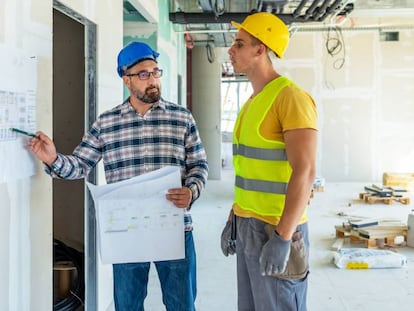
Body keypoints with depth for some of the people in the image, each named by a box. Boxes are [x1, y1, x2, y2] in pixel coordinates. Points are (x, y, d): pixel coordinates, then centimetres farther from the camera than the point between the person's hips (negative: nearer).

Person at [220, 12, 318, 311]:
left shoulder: (291, 97, -16)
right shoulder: (252, 102, 13)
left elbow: (304, 172, -22)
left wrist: (282, 237, -25)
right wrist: (234, 219, 18)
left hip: (277, 230, -9)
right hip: (249, 226, 9)